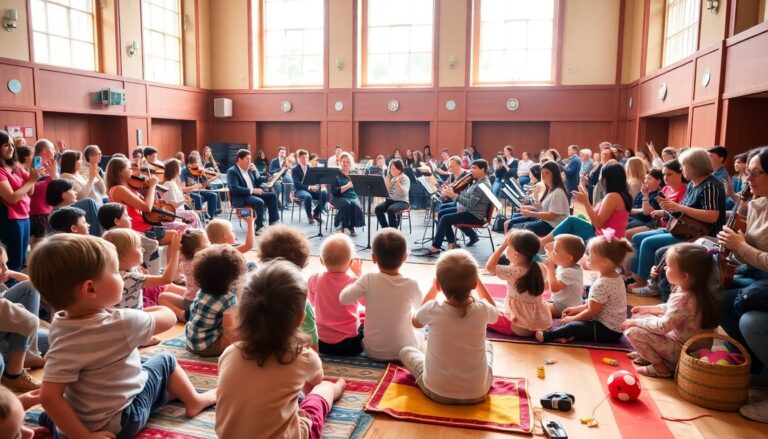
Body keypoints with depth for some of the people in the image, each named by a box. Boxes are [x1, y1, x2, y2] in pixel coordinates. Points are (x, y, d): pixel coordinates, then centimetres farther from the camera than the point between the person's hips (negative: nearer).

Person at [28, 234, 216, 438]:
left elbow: (48, 396, -10)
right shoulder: (123, 324, -29)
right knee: (165, 361, 18)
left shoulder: (60, 324, -12)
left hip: (81, 420, 5)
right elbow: (169, 317, -11)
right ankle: (194, 401, 34)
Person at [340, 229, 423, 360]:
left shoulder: (368, 280, -19)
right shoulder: (411, 284, -14)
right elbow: (419, 306, 5)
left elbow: (344, 298, -11)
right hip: (405, 351, -1)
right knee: (419, 334, 31)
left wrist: (357, 277, 3)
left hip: (374, 352, 1)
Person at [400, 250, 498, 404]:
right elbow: (494, 311, 11)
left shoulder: (433, 309, -20)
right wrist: (476, 280, 12)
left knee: (406, 351, 23)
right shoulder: (482, 309, -17)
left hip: (437, 391, -2)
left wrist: (433, 288, 8)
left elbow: (416, 322, 6)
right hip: (476, 393, 2)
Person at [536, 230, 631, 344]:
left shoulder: (601, 285, -26)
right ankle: (572, 335, -11)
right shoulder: (616, 277, 4)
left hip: (608, 331, -10)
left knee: (572, 326, -21)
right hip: (614, 327, 10)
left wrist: (572, 319, -6)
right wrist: (577, 309, 15)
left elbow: (591, 312, -20)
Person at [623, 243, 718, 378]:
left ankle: (661, 367, -3)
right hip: (677, 337, 10)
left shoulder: (682, 299, -32)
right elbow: (670, 309, 16)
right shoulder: (693, 291, -2)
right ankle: (647, 354, 15)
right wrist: (648, 309, 12)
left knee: (632, 331, -17)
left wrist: (636, 322, -16)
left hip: (681, 350, -10)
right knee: (639, 317, 11)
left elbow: (663, 327, -28)